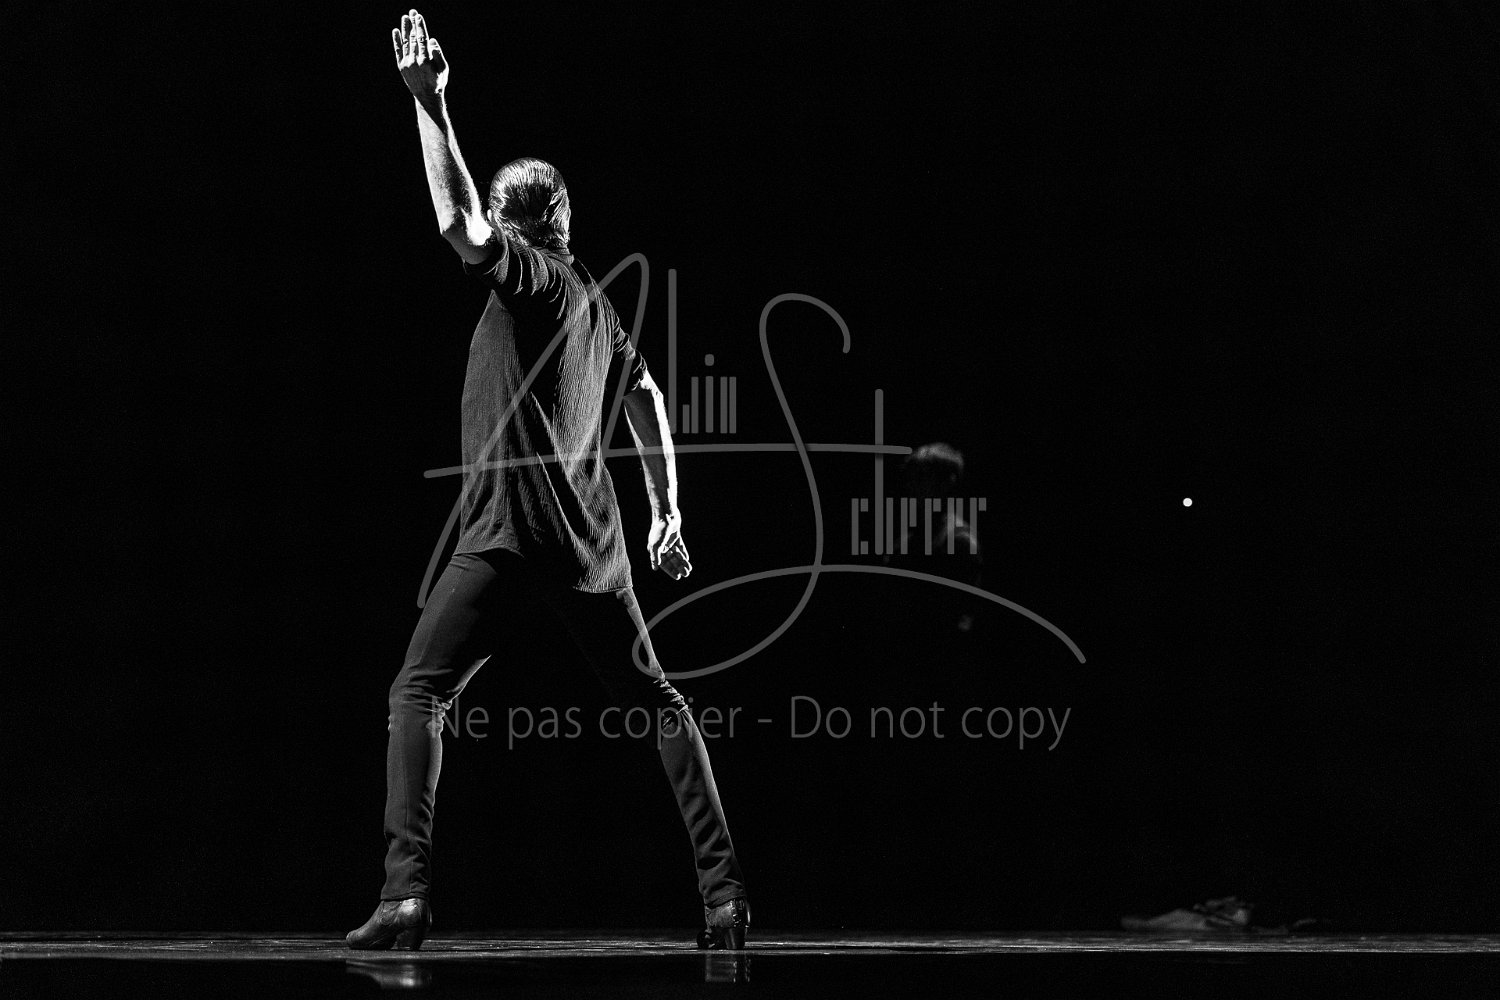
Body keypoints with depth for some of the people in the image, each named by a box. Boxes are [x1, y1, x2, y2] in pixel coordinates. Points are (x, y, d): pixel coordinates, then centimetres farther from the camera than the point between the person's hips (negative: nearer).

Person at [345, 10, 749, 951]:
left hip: (509, 537, -7)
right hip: (592, 540, 8)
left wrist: (431, 105, -19)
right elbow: (648, 401, 24)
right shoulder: (600, 301, 17)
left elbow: (457, 222, -21)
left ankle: (409, 890, -19)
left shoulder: (530, 273, -5)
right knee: (655, 699, 15)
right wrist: (668, 512, 29)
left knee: (418, 696, -6)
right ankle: (725, 883, 11)